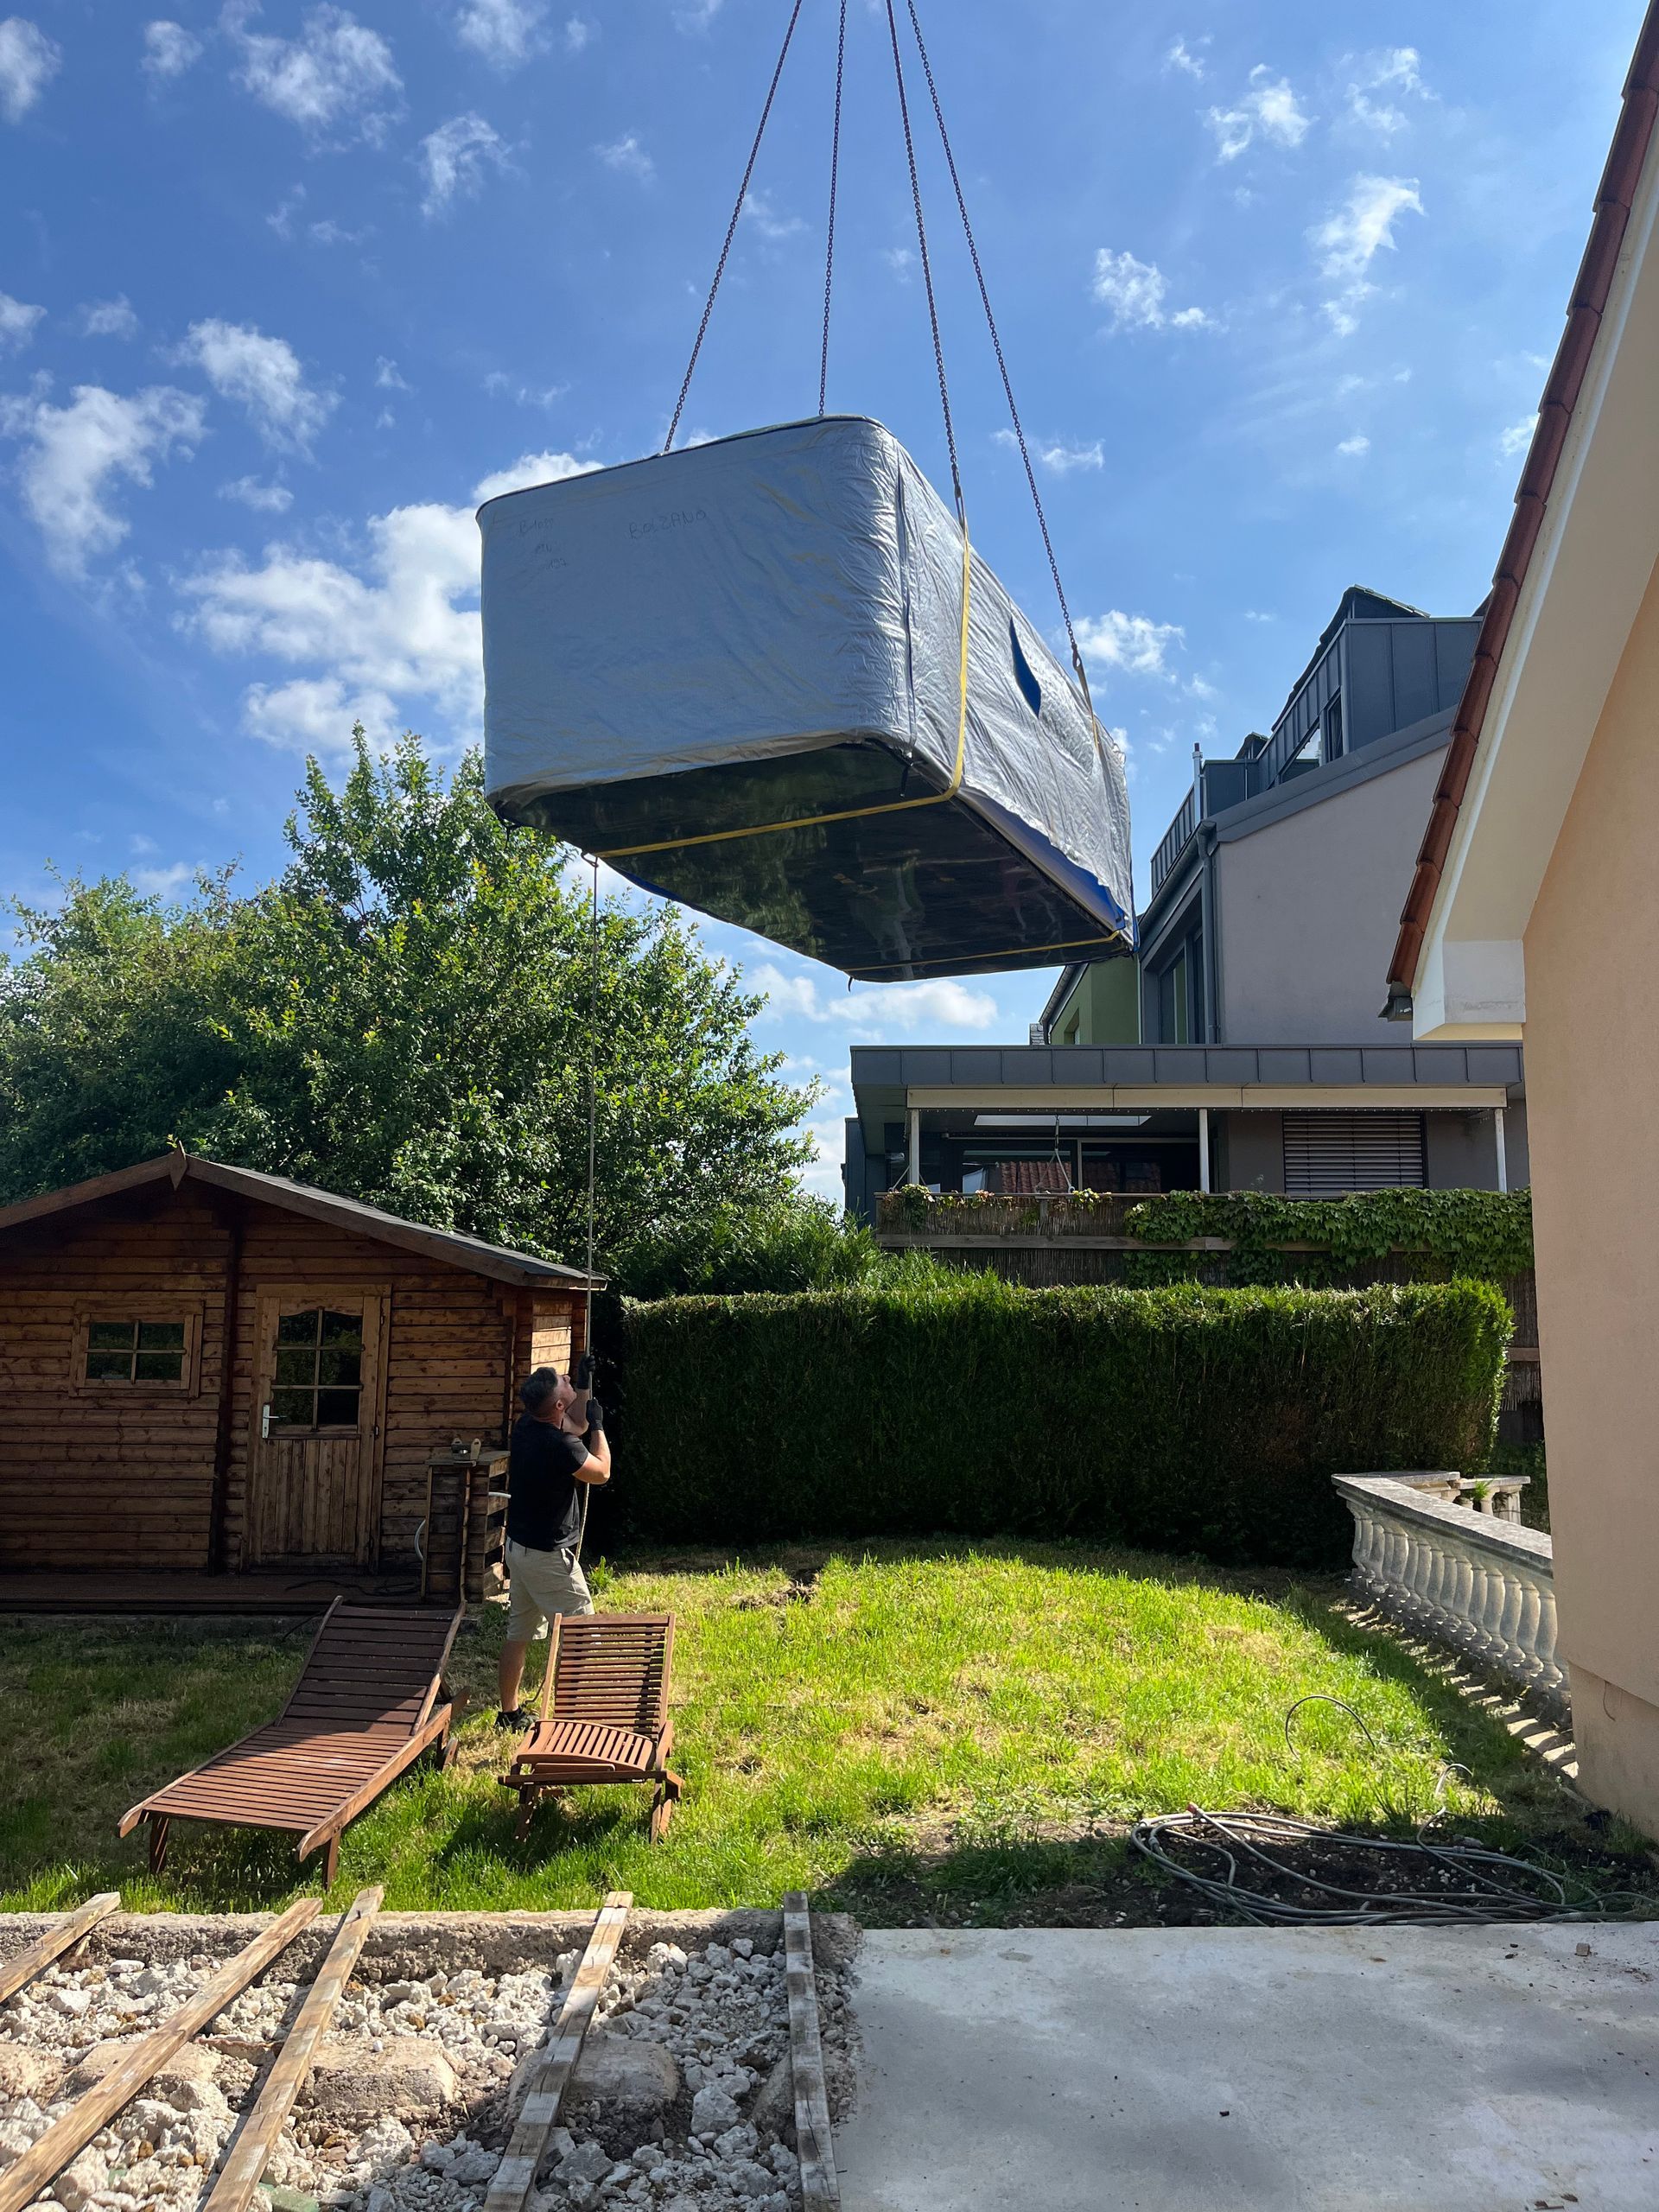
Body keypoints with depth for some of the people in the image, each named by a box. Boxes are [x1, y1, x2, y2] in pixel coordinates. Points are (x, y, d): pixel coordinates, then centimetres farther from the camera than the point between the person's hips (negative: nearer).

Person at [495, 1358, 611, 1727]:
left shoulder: (526, 1424, -1)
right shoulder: (559, 1445, -27)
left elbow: (574, 1426, 20)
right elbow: (601, 1472, -8)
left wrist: (584, 1386, 14)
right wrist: (597, 1425, -1)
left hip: (518, 1545, 9)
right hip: (549, 1555, -9)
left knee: (519, 1633, 17)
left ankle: (509, 1712, 27)